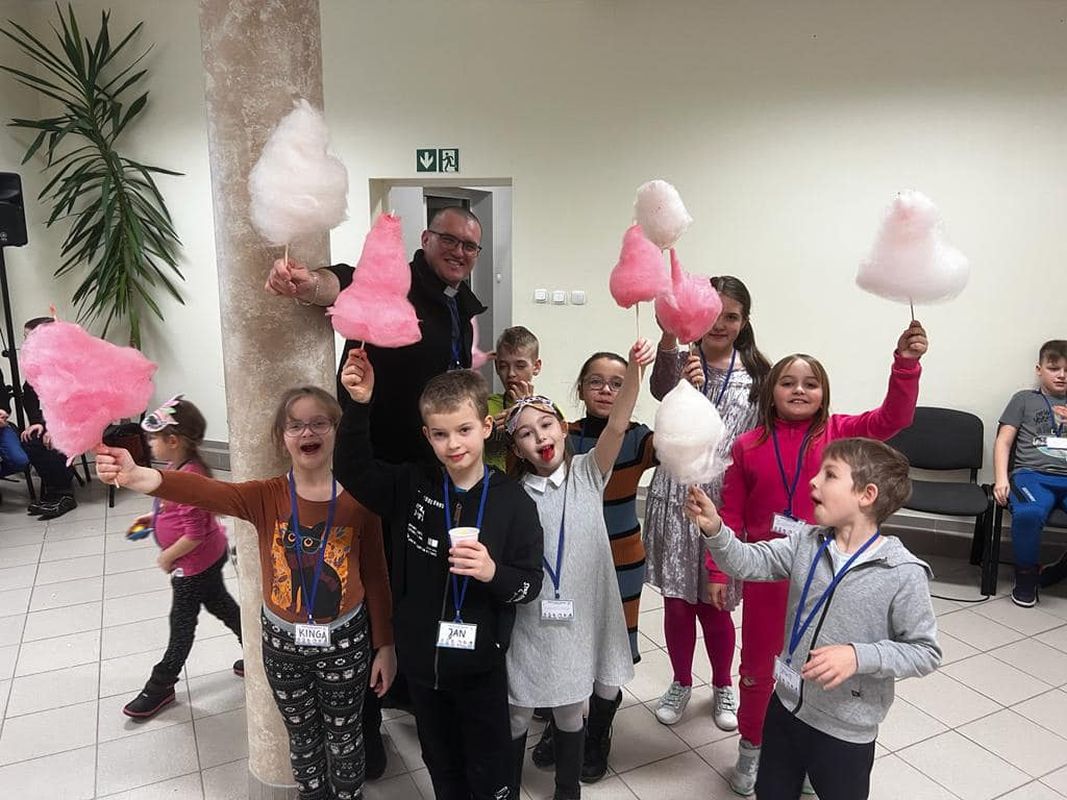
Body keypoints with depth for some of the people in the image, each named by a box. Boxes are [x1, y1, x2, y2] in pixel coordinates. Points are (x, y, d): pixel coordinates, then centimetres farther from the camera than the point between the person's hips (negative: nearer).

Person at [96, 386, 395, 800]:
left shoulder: (359, 497, -13)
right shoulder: (265, 497, -12)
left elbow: (376, 577, -6)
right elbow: (205, 491, -32)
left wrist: (385, 645, -1)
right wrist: (137, 476, -51)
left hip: (344, 642, -1)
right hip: (282, 643, 2)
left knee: (343, 734, 19)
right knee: (303, 736, 23)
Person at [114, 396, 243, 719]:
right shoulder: (180, 466, -1)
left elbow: (195, 534, -30)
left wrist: (167, 557, -17)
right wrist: (153, 517, 7)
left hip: (195, 563, -10)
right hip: (210, 558, 10)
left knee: (182, 623, 7)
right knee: (220, 604, 22)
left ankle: (160, 686, 25)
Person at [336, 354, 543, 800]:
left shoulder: (514, 502, -14)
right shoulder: (412, 487, -8)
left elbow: (530, 584, -9)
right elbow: (353, 470, -8)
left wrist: (493, 573, -31)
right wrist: (359, 406, -22)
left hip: (480, 666, -2)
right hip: (421, 660, 3)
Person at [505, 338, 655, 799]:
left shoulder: (587, 473, -4)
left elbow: (617, 426, -20)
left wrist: (634, 371, -33)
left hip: (580, 614, 0)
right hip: (531, 619, 0)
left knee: (569, 710, 16)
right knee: (518, 712, 11)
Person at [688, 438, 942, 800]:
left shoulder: (903, 574, -19)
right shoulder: (806, 542, -5)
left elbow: (925, 652, -14)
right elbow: (749, 563, -10)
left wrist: (858, 656, -26)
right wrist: (714, 529, -26)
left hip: (845, 729, -4)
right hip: (786, 705, 5)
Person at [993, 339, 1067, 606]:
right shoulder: (1024, 399, 18)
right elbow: (1003, 442, 9)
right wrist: (1001, 479, -5)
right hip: (1033, 474, -2)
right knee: (1028, 512, -38)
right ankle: (1026, 575, -11)